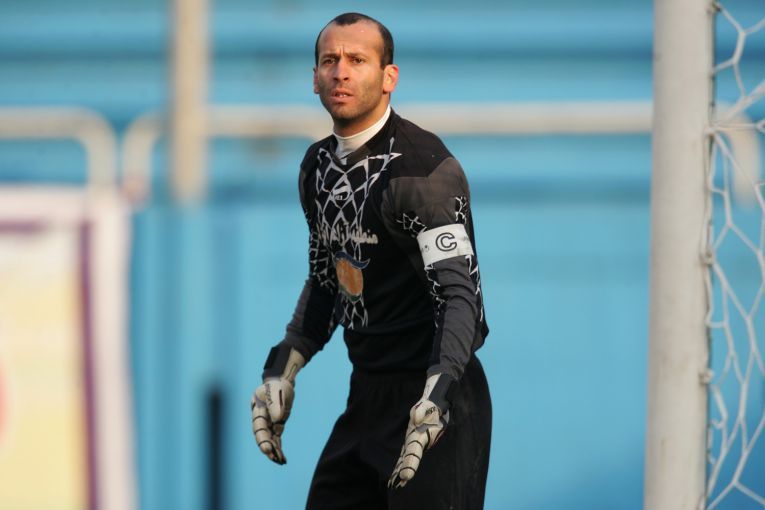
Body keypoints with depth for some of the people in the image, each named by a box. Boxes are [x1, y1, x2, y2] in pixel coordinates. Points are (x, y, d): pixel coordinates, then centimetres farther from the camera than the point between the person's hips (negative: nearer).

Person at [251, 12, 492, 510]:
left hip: (433, 400, -8)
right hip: (367, 394, 8)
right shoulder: (319, 165, 10)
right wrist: (282, 369, 17)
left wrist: (437, 392, -36)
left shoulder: (426, 167, -17)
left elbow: (460, 295, -24)